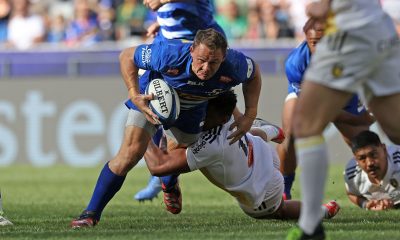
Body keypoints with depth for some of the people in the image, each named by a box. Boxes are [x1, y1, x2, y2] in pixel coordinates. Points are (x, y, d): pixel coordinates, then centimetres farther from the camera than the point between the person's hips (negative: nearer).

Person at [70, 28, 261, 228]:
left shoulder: (234, 65, -36)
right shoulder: (169, 55, -43)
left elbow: (254, 73, -9)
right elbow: (127, 56, -25)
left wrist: (249, 115, -15)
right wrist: (134, 95, -35)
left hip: (191, 110, 4)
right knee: (131, 151, -17)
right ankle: (91, 213, -7)